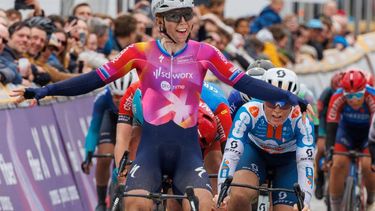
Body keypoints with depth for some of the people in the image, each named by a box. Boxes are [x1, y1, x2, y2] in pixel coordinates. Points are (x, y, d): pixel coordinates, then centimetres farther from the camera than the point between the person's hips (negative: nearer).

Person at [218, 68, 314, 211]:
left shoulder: (301, 120, -33)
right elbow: (231, 154, -35)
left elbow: (306, 162, -36)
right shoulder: (248, 113, -34)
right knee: (239, 195, -31)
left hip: (288, 159, 1)